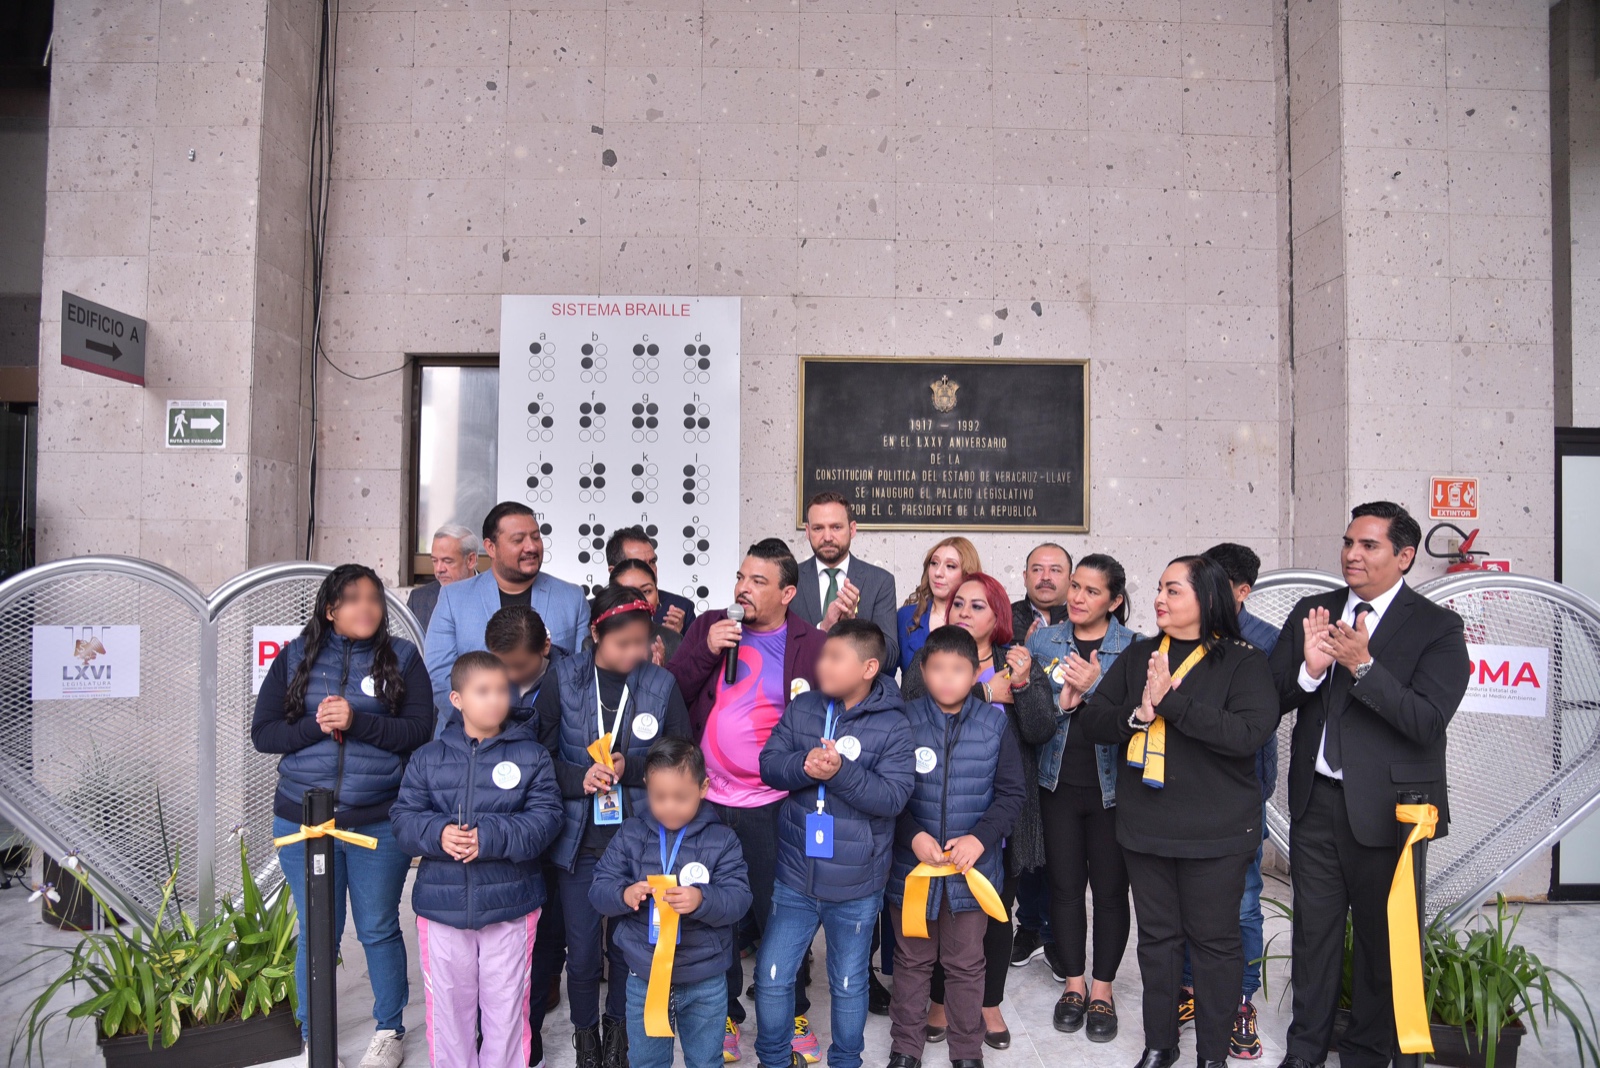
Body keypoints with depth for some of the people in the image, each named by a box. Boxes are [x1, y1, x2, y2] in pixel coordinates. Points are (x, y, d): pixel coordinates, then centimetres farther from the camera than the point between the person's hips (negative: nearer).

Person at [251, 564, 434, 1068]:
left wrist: (356, 722, -19)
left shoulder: (401, 657, 0)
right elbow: (262, 733, 2)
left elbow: (419, 730, -9)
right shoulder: (296, 657, 5)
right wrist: (316, 726, -14)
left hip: (379, 823, -1)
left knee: (379, 930, 10)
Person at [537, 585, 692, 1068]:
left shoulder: (662, 684, -6)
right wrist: (578, 779, -18)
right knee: (583, 951, 10)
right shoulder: (563, 680, -6)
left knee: (628, 946, 13)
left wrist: (630, 768, -15)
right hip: (579, 839, 0)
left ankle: (618, 1028, 40)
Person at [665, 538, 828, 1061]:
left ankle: (792, 1015, 31)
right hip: (706, 800, 3)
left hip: (770, 807, -2)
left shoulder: (814, 646, -4)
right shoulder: (709, 627, 4)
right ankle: (725, 1014, 33)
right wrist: (705, 650, -13)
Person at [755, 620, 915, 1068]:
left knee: (849, 983, 17)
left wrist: (841, 772, -31)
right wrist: (804, 765, -28)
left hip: (856, 885, -3)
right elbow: (769, 763, -7)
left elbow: (893, 797, -19)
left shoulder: (892, 725, -12)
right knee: (771, 976, 12)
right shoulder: (802, 708, -2)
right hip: (794, 876, 3)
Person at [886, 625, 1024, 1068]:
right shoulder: (904, 721, -9)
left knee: (966, 963, 15)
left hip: (973, 866, 0)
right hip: (912, 863, 0)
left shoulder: (995, 724, -6)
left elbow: (1011, 794, -2)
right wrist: (913, 836, -17)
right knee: (912, 960, 15)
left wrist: (980, 838, -15)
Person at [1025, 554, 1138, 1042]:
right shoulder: (1043, 640, 3)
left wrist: (1095, 687, -23)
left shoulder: (1133, 648, -6)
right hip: (1059, 782, 2)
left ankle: (1102, 990, 24)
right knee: (1065, 885, 10)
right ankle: (1074, 983, 27)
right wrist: (1065, 694, -13)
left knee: (1110, 889, 7)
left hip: (1111, 786, -2)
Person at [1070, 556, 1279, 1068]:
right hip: (1146, 824, 4)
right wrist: (1138, 713, -18)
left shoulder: (1244, 662, -5)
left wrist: (1172, 702, -23)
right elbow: (1097, 724, 1)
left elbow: (1248, 734, -20)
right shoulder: (1137, 656, 6)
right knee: (1157, 935, 14)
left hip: (1215, 831, -3)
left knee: (1215, 939, 8)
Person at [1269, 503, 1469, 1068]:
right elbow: (1273, 699, 0)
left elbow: (1427, 721, -18)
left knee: (1382, 937, 11)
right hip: (1316, 802, 3)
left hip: (1387, 807, -3)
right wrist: (1309, 669, -20)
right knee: (1314, 930, 14)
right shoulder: (1311, 613, 4)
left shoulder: (1437, 627, -7)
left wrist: (1363, 665, -27)